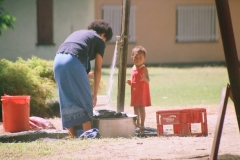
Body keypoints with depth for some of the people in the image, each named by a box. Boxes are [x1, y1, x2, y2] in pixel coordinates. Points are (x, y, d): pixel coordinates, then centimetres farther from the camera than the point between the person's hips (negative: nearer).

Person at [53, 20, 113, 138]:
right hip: (74, 61, -6)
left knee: (67, 101, 12)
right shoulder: (99, 40, 16)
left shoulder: (77, 34, 34)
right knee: (84, 100, 4)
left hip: (58, 59, 6)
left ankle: (73, 136, 14)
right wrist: (95, 93, 19)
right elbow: (97, 69, 14)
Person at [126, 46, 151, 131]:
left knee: (141, 107, -9)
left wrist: (145, 78, -36)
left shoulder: (144, 69, -10)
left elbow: (148, 81, -15)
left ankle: (142, 124, -8)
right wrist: (129, 82, -1)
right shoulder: (133, 69, 10)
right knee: (135, 107, 14)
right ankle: (137, 123, 26)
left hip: (142, 91, -7)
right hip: (134, 92, 7)